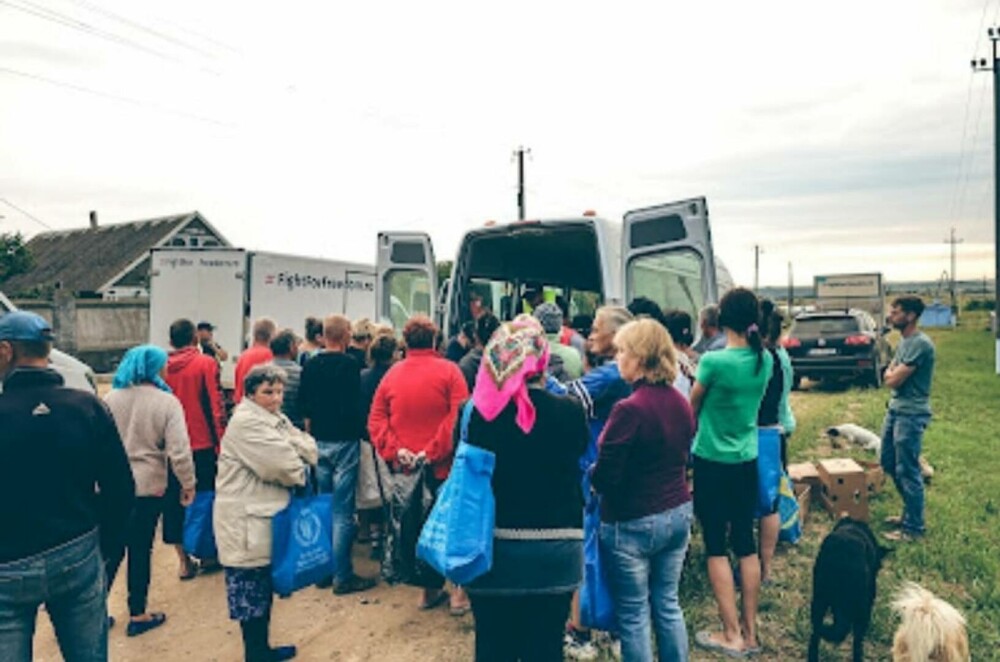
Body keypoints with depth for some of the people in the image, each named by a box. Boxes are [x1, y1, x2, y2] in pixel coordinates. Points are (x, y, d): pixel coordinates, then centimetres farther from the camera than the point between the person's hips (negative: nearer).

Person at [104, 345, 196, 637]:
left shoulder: (110, 398, 1)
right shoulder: (167, 402, -11)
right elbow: (178, 450, -15)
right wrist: (188, 483, -4)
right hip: (147, 487, -3)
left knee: (111, 547, 15)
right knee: (140, 549, 9)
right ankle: (137, 615, 20)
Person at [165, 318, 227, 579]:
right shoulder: (206, 364, -8)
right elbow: (216, 405, -11)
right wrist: (221, 441, -4)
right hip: (202, 444, -2)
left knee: (174, 501, 12)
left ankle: (184, 561, 17)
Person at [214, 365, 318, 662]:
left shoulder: (276, 418, 13)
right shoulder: (246, 422, -17)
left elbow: (308, 448, 6)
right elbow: (282, 463, -23)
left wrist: (293, 447, -14)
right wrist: (300, 474, -4)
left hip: (265, 513, 10)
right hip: (245, 519, -10)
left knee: (264, 583, 18)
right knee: (250, 585, 1)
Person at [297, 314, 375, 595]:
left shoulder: (310, 365, 5)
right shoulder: (350, 365, -13)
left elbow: (303, 406, 9)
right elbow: (355, 406, -16)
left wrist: (311, 433, 18)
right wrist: (358, 432, -2)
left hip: (319, 442, 6)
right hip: (344, 442, -6)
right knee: (342, 511, -1)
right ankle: (342, 576, 5)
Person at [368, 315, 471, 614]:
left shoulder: (392, 374, 1)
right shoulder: (448, 370, -9)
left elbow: (376, 420, -3)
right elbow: (459, 418, -19)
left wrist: (396, 450, -9)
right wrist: (433, 451, -18)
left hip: (406, 468, 3)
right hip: (444, 466, -3)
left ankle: (431, 589, 28)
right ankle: (460, 591, 13)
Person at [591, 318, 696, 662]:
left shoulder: (630, 409, -24)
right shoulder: (681, 402, 0)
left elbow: (604, 478, -20)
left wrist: (592, 472, 0)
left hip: (634, 524, -7)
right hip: (678, 515, 7)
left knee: (633, 614, 9)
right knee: (668, 603, 20)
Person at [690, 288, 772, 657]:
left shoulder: (714, 361, -20)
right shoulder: (765, 360, -2)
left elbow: (693, 408, -4)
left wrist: (691, 434, 16)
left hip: (712, 462, -6)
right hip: (747, 460, 6)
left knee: (716, 547, 5)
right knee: (746, 544, 13)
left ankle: (731, 635, 12)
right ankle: (750, 631, 22)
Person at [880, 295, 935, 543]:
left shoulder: (921, 344, -20)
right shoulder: (904, 340, 12)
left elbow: (893, 380, -20)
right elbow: (888, 375, 14)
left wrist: (892, 373, 1)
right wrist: (893, 373, -7)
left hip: (911, 414, -10)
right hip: (895, 410, 10)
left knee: (907, 471, -2)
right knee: (889, 463, 18)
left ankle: (914, 527, 10)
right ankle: (910, 513, 33)